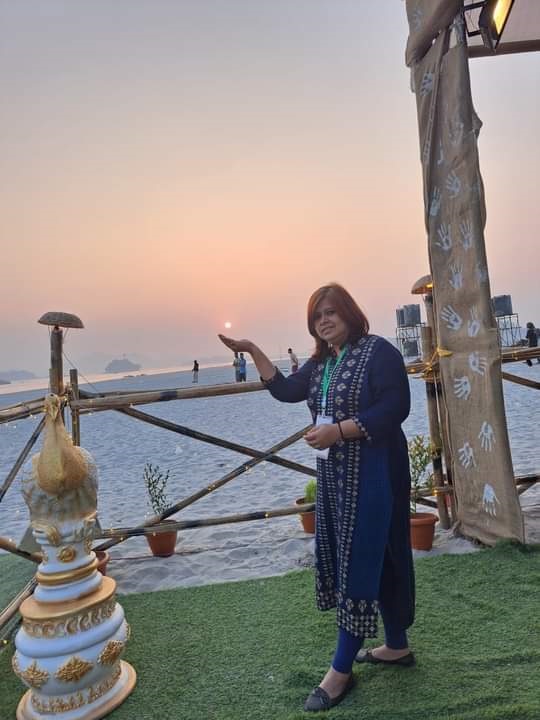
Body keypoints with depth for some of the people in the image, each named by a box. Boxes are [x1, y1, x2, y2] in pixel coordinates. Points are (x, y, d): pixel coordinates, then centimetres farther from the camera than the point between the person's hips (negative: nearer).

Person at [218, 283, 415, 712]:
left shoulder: (378, 351, -12)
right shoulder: (320, 363, 11)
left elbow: (394, 408, -19)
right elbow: (286, 390, 7)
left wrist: (338, 430, -23)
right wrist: (254, 352, 2)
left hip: (371, 475, -8)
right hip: (334, 475, 8)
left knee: (362, 561, 0)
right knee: (371, 559, 16)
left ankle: (341, 669, 11)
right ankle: (397, 645, 33)